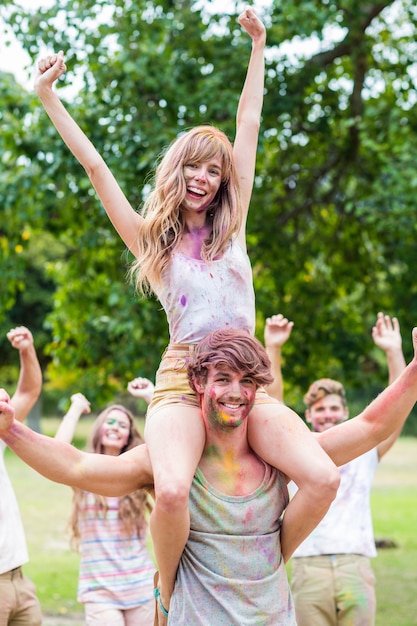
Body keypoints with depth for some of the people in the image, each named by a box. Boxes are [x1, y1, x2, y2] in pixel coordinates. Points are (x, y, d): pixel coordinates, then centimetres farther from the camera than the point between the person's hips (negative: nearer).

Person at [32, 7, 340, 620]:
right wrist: (48, 98, 6)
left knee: (322, 478, -21)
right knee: (171, 490, -33)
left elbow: (247, 127, 19)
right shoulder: (150, 238, 11)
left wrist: (258, 47, 23)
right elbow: (94, 165, 8)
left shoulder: (231, 227, 16)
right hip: (183, 378, -3)